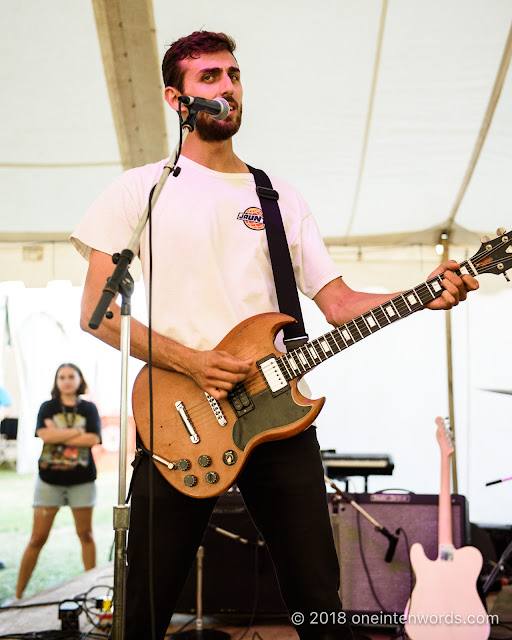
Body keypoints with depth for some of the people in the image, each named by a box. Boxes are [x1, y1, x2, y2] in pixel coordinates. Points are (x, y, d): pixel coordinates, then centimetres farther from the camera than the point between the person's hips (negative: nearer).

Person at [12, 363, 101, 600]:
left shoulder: (89, 408, 4)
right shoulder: (47, 408, 4)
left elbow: (93, 439, -11)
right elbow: (45, 434, -14)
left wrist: (59, 436, -13)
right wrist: (77, 432, -11)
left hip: (82, 480, 1)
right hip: (49, 479, -1)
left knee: (85, 535, 9)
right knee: (37, 538, 0)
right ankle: (18, 594, 7)